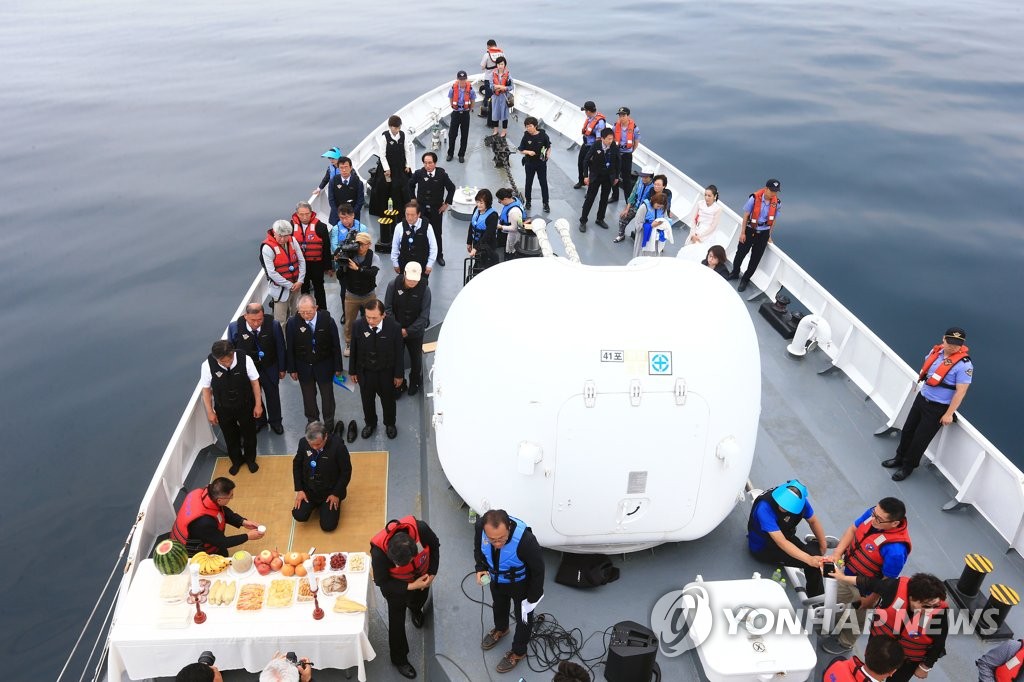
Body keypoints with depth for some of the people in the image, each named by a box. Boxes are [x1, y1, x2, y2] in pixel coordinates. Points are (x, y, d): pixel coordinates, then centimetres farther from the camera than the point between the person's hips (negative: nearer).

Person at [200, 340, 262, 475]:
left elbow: (254, 382, -13)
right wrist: (210, 412, -4)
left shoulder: (245, 360, -29)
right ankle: (236, 460, 52)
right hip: (223, 409, 0)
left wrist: (258, 405, -6)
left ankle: (250, 459, 51)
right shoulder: (207, 366, -27)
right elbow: (206, 389, -11)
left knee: (249, 434, 22)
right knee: (230, 437, 23)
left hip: (246, 406, 0)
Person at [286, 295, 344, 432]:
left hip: (324, 365, -1)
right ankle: (312, 421, 41)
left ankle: (329, 421, 38)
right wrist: (292, 369, -2)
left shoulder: (327, 320, -20)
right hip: (303, 367, 1)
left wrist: (337, 367, -4)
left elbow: (336, 345, -10)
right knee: (308, 396, 18)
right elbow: (290, 348, -6)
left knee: (327, 395, 16)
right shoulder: (293, 323, -17)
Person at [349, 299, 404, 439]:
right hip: (365, 372, 1)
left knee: (388, 400, 23)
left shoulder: (394, 327, -26)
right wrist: (352, 371, 1)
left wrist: (399, 374, -5)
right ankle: (370, 423, 51)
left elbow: (399, 353, -13)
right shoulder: (357, 326, -21)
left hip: (386, 372, -1)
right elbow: (354, 350, -7)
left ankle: (390, 424, 51)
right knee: (367, 400, 23)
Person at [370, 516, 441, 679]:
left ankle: (415, 608, 68)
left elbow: (434, 546, -17)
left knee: (420, 599, 31)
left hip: (421, 575, 3)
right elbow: (381, 582, -24)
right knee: (397, 619, 7)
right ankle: (399, 659, 33)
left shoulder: (420, 528, -42)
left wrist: (432, 573, -17)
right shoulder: (379, 552, -43)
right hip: (395, 584, -3)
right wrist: (410, 586, -30)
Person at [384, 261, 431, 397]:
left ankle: (415, 383, 45)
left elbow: (424, 315, -18)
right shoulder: (393, 285, -15)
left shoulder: (424, 289, -19)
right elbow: (388, 309, -10)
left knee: (416, 359, 19)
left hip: (416, 332, 0)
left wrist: (408, 331, -21)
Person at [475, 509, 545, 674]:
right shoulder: (480, 526, -33)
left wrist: (533, 597, -14)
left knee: (523, 617, 22)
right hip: (496, 579, 4)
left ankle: (518, 652, 50)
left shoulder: (526, 540, -46)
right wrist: (480, 568, -18)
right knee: (498, 605, 34)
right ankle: (500, 629, 66)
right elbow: (478, 547, -6)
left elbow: (538, 570, -25)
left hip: (521, 584, -4)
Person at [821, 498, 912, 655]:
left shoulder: (896, 550, -42)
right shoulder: (873, 514, -23)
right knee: (839, 602, 32)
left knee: (855, 618, 25)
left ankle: (845, 643, 53)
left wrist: (870, 600, -12)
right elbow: (853, 530, -5)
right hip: (847, 572, 6)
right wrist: (837, 553, -17)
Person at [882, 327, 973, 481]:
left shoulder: (964, 364, -23)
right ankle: (900, 458, 40)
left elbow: (961, 392, -20)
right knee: (908, 430, 18)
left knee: (920, 438, 5)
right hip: (921, 398, 6)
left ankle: (908, 467, 25)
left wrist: (949, 414, -18)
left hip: (937, 408, -6)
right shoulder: (936, 350, -4)